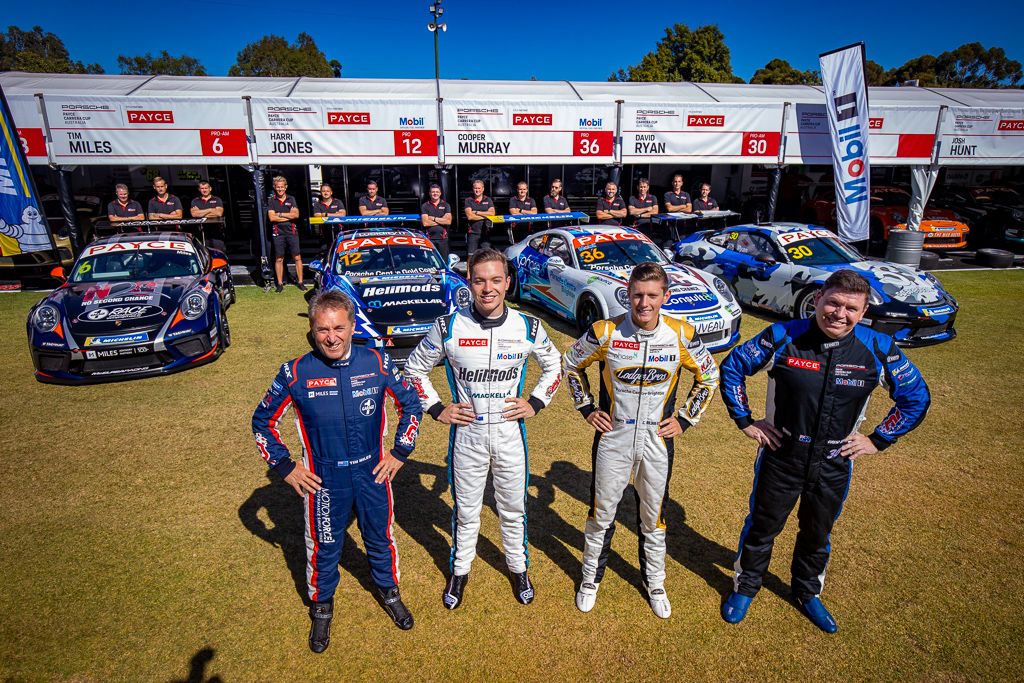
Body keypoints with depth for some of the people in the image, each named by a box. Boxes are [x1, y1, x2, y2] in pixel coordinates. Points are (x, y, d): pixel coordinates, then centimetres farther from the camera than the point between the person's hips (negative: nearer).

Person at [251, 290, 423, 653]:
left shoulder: (377, 362, -12)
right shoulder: (296, 372, -14)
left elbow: (410, 405, 2)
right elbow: (263, 422, 1)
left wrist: (400, 452, -2)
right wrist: (285, 467, -3)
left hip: (373, 473, 1)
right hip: (323, 481, -1)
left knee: (381, 538, 21)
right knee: (323, 547, 18)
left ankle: (389, 592, 49)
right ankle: (322, 607, 47)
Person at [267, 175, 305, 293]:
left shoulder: (291, 199, 8)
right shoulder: (271, 201, 6)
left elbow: (296, 214, -5)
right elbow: (272, 217, -7)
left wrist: (280, 214, -8)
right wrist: (289, 216, -8)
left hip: (292, 232, 0)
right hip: (278, 233, 0)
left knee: (297, 257, -2)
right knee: (279, 259, 4)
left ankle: (300, 282, 6)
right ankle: (280, 284, 12)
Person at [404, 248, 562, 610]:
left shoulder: (529, 327, -7)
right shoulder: (448, 326, -11)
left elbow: (553, 366, 10)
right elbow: (415, 367, 3)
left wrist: (535, 403, 0)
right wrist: (436, 408, -3)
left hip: (510, 431, 1)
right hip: (467, 433, -1)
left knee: (513, 508, 18)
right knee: (466, 511, 16)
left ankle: (518, 567, 42)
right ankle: (460, 570, 40)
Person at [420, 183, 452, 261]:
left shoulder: (446, 205, 9)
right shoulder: (425, 206, 6)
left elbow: (448, 221, -5)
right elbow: (425, 223, -7)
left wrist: (433, 218, -6)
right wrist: (442, 220, -4)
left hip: (442, 238, 1)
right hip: (429, 238, -1)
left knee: (444, 262, 3)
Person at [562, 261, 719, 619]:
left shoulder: (682, 335, -10)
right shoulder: (605, 332, -13)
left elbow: (708, 377, 8)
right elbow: (570, 364, 4)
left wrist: (685, 419, 2)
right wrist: (587, 409, 1)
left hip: (657, 442, 1)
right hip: (612, 439, -1)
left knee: (653, 518, 17)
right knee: (601, 514, 13)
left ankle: (654, 583, 42)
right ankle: (591, 578, 37)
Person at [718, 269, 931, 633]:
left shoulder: (879, 349, -11)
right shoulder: (783, 337, -18)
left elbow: (916, 397, 4)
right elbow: (732, 367, -7)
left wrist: (878, 440, 1)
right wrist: (745, 421, -7)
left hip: (835, 465, 3)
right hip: (779, 458, -2)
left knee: (817, 535, 24)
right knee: (761, 528, 16)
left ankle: (808, 593, 50)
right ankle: (744, 588, 41)